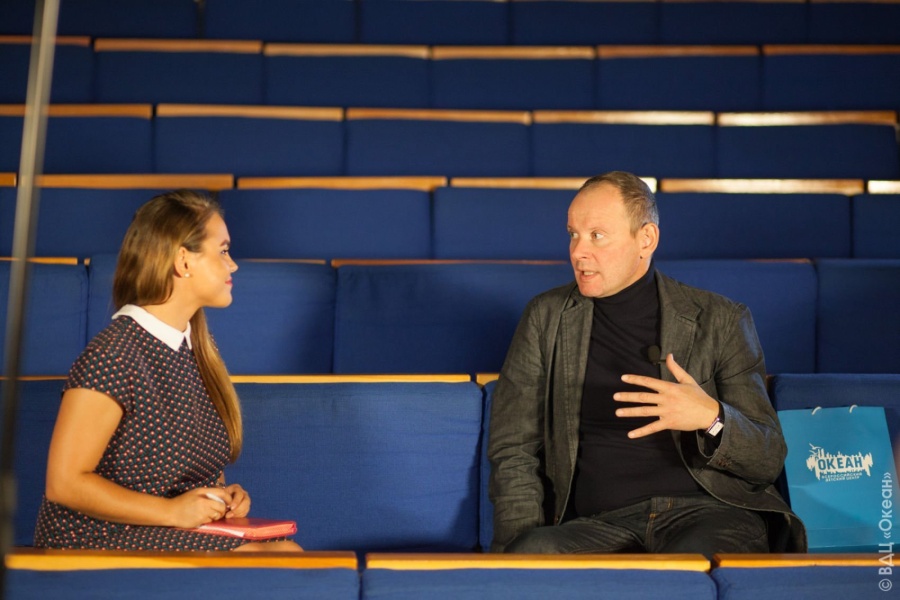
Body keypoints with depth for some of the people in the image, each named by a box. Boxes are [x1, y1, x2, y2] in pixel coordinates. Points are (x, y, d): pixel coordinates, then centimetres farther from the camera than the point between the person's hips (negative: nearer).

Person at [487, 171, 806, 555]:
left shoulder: (720, 321, 9)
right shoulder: (547, 317, 15)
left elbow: (768, 461, 7)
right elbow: (513, 451, 13)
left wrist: (711, 419, -15)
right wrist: (525, 543, -5)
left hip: (706, 510, -1)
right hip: (600, 523, 2)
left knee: (699, 557, -38)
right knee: (530, 553, -32)